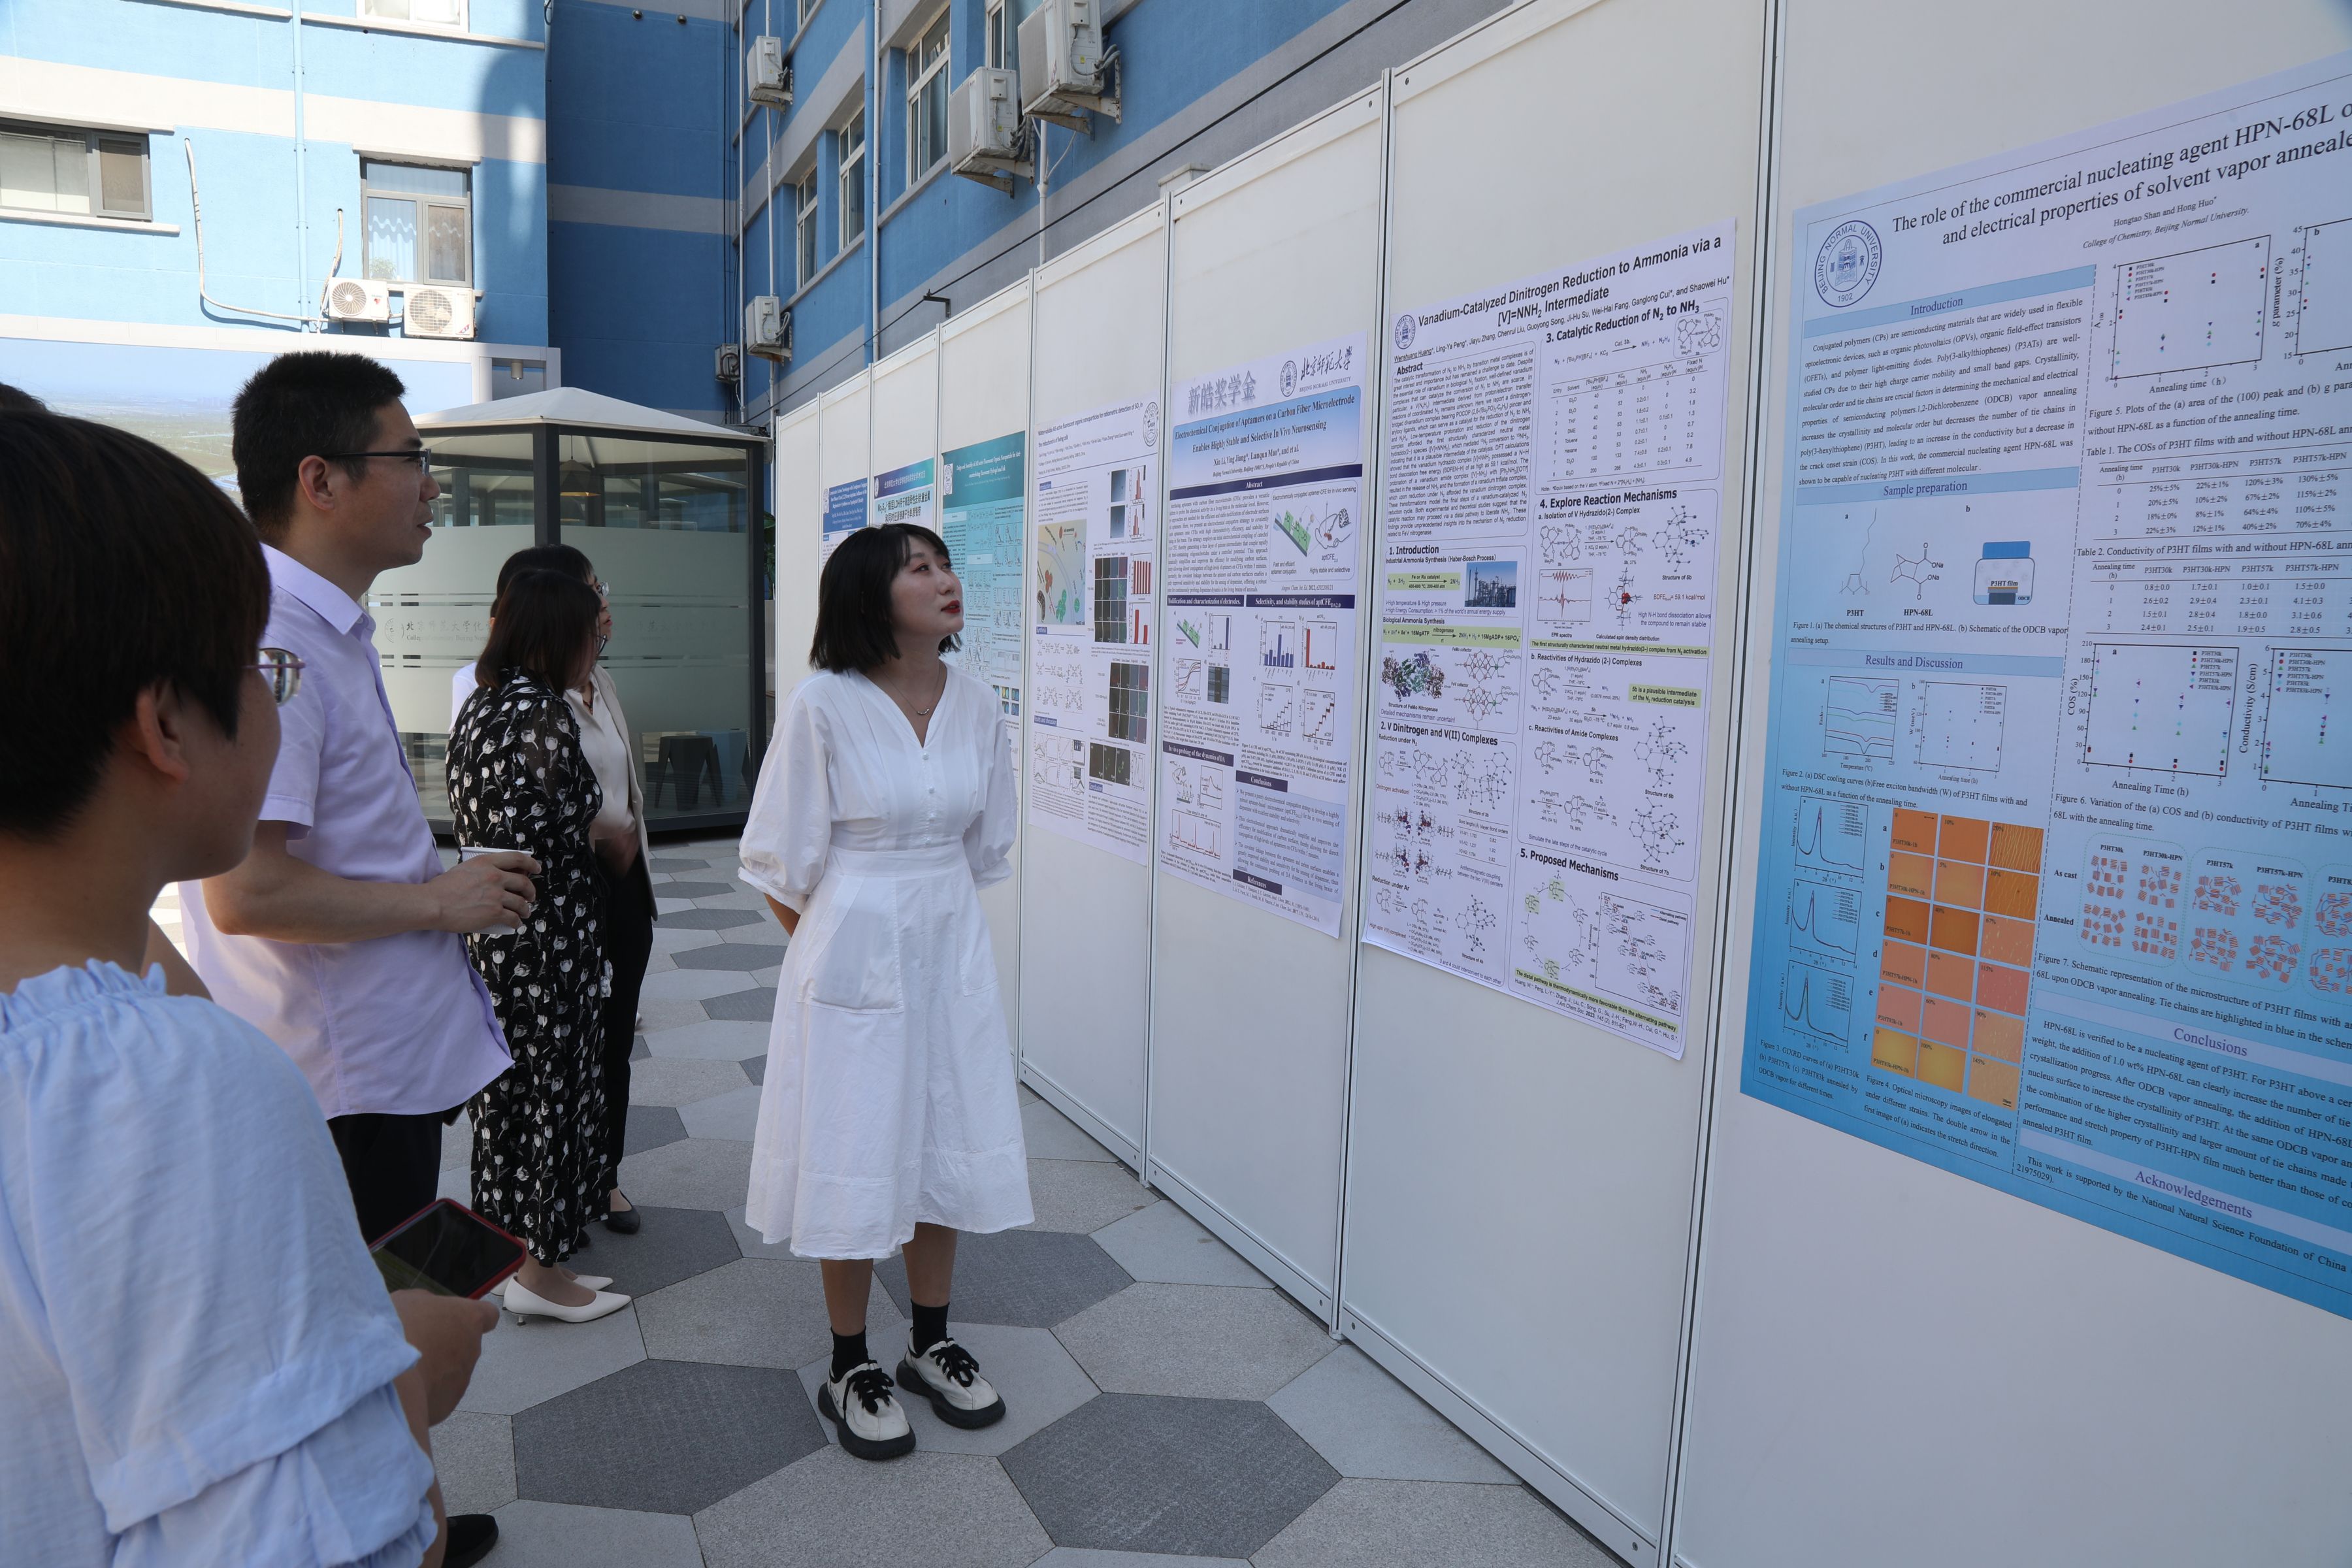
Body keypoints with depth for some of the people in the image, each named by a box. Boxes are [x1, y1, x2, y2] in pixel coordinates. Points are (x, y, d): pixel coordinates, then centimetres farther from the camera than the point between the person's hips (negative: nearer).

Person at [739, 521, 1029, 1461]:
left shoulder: (973, 705, 0)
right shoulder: (825, 706, -14)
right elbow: (782, 861, -7)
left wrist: (938, 918, 12)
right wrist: (831, 950, 2)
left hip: (951, 950, 5)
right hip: (854, 954, -5)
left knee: (946, 1146, 13)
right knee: (856, 1157, 7)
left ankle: (931, 1347, 33)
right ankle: (851, 1371, 26)